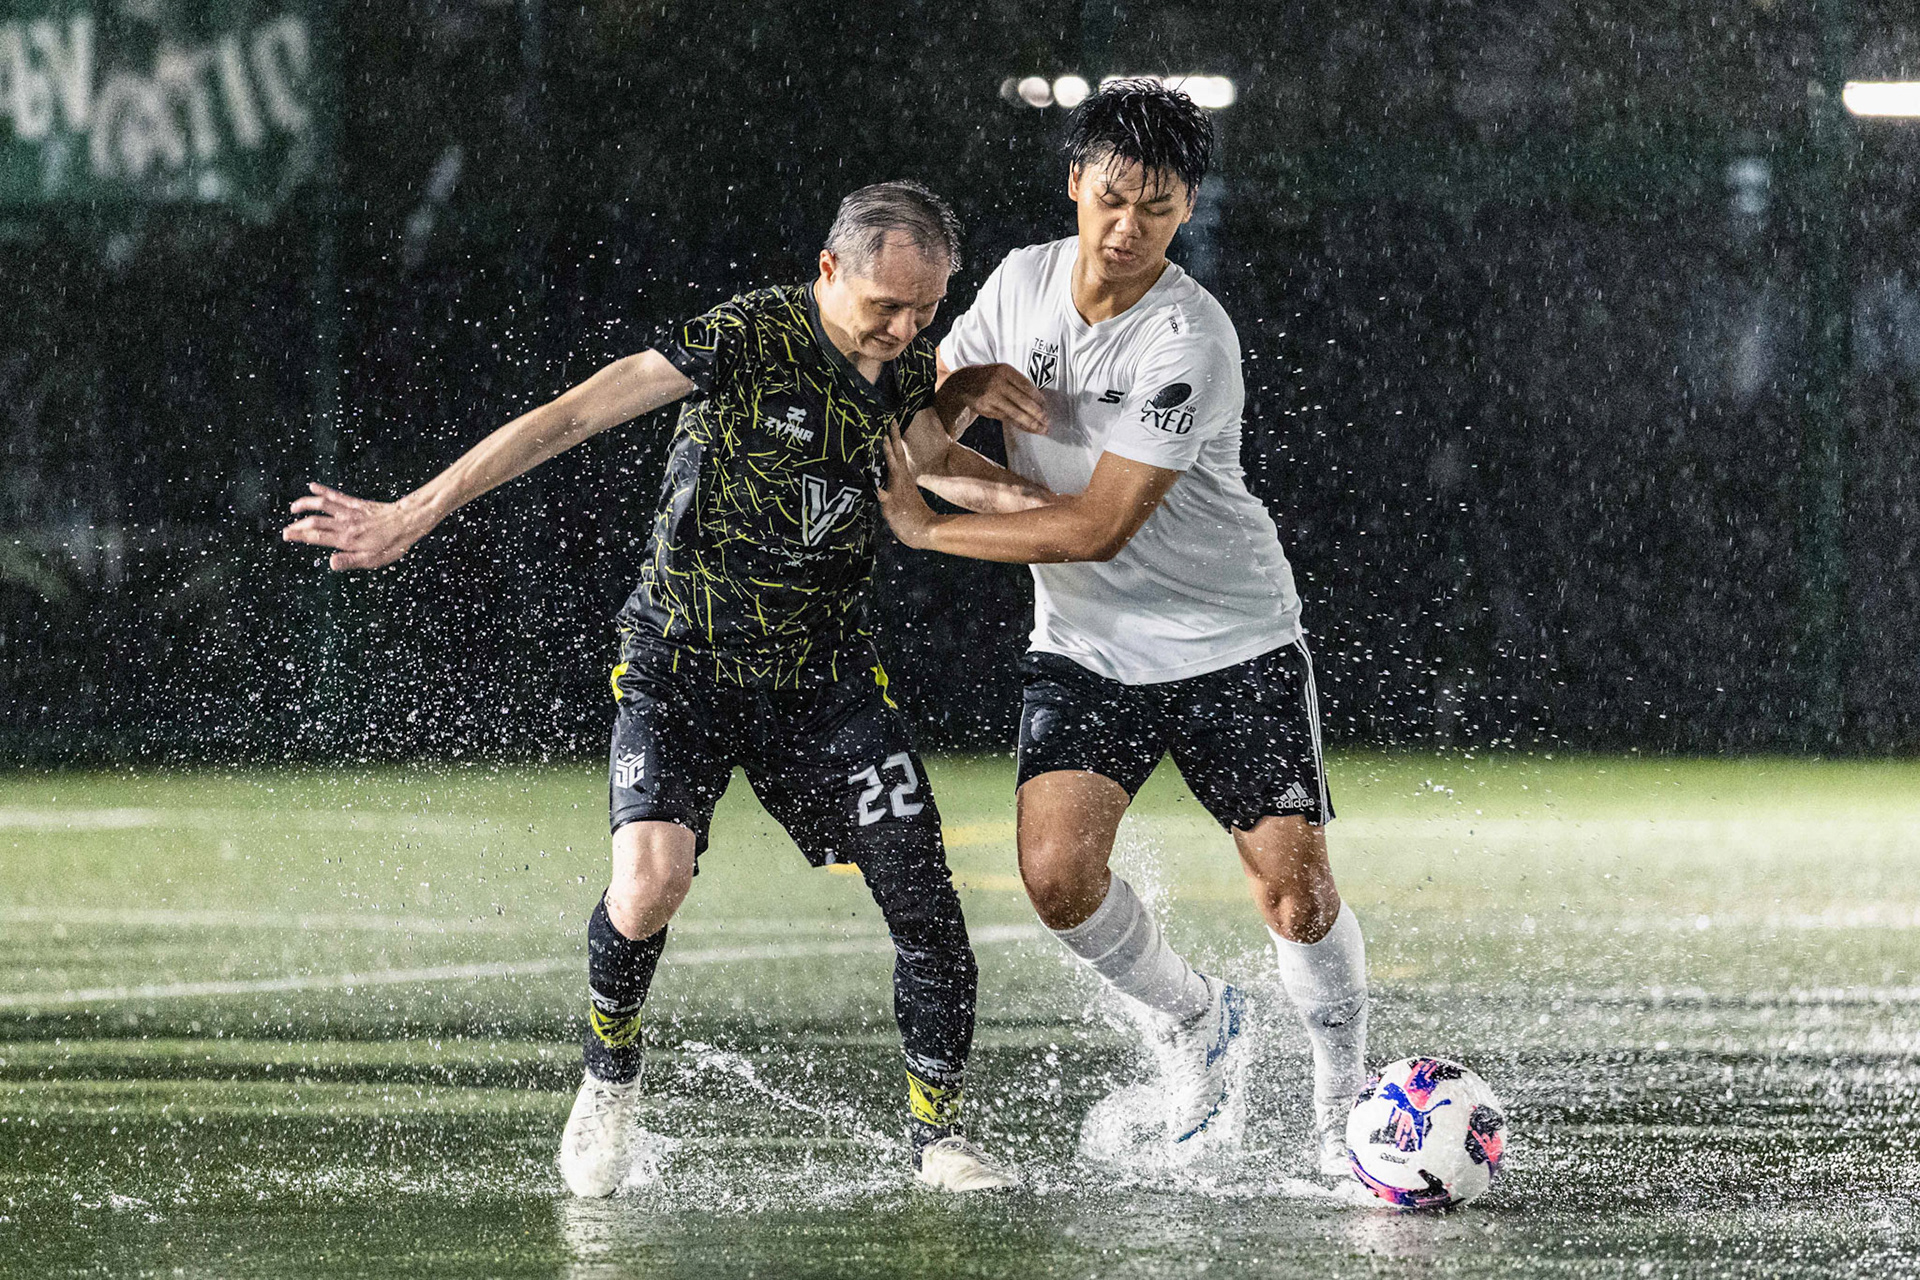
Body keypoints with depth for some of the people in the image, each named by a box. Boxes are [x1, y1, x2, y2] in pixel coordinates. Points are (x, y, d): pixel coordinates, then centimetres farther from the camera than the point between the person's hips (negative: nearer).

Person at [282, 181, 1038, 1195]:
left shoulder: (907, 363, 1)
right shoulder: (749, 337, -20)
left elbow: (932, 460, 25)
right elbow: (569, 418, -20)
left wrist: (1026, 500, 5)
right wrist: (410, 518, -23)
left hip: (824, 677, 5)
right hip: (684, 658, -5)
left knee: (925, 900, -6)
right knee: (650, 881, -26)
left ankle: (937, 1136, 15)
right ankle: (609, 1077, 4)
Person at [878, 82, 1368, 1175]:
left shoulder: (1190, 342, -22)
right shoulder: (1024, 280, -1)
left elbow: (1100, 525, -24)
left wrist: (929, 530, -18)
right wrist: (968, 388, -15)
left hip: (1233, 643, -4)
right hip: (1085, 646, 4)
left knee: (1296, 888, -10)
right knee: (1058, 872, -16)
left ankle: (1343, 1101, 15)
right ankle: (1191, 1021, 14)